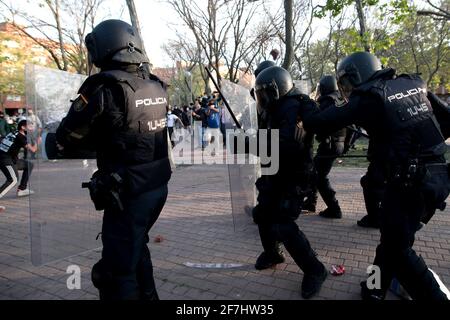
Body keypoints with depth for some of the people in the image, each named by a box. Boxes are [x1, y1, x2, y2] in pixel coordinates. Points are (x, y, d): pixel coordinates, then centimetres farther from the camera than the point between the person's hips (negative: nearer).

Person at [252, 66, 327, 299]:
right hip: (275, 174, 10)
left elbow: (287, 148, -36)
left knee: (283, 225, -13)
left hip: (291, 177, -10)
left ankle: (315, 270, 5)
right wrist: (263, 116, 0)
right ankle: (272, 253, 40)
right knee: (263, 214, 18)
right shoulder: (277, 108, 9)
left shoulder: (292, 109, -23)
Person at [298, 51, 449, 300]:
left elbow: (320, 123, -8)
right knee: (393, 237, 19)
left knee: (398, 249, 7)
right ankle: (376, 289, 33)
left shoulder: (368, 98, -8)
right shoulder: (414, 83, 11)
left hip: (408, 180, -8)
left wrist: (302, 105, 10)